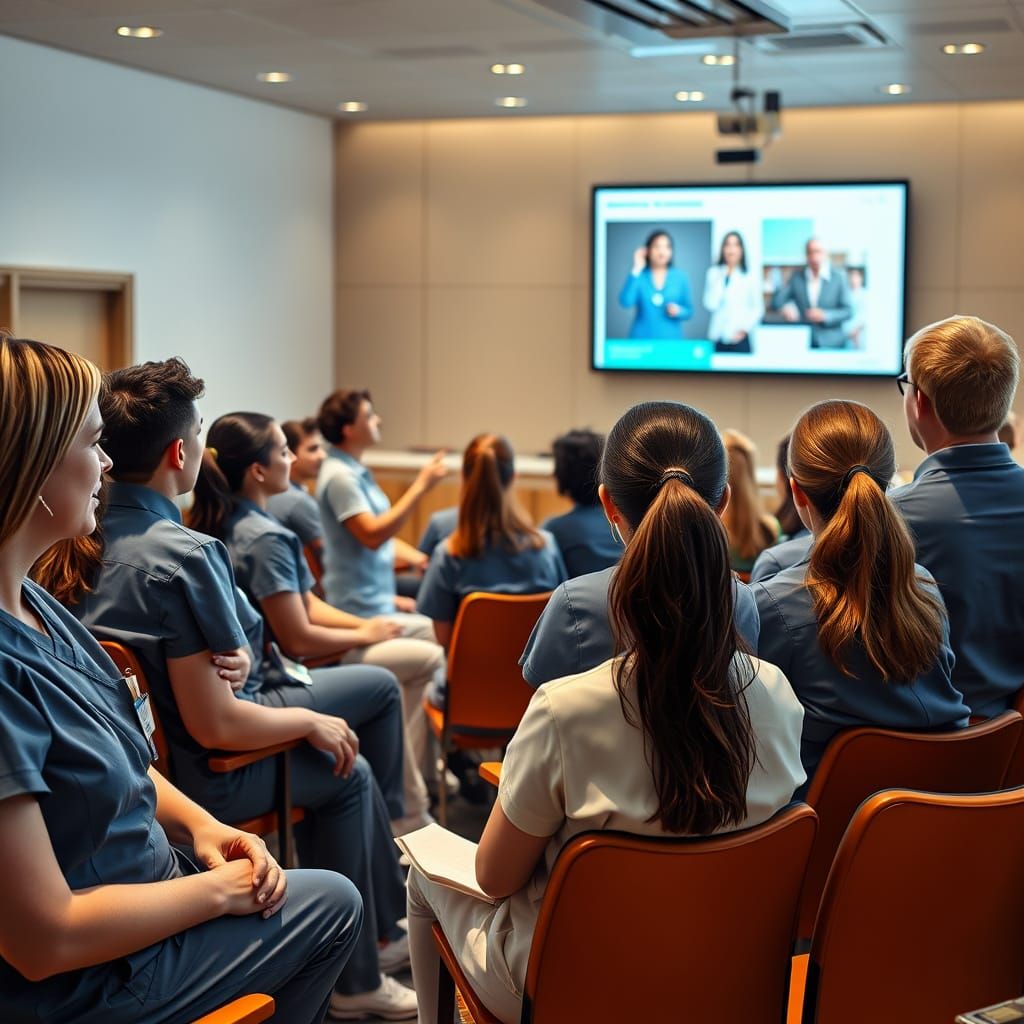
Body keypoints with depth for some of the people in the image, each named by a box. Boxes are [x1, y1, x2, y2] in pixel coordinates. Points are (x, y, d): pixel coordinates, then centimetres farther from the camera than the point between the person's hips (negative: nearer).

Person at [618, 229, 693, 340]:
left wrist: (678, 311, -12)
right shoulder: (639, 276, 0)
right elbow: (625, 303, -16)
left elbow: (689, 312, 11)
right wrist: (636, 269, -13)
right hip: (642, 340, -1)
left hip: (671, 340, 1)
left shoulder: (680, 277, 5)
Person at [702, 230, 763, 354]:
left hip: (738, 338, -1)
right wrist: (721, 279, -5)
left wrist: (746, 328, -5)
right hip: (718, 338, 1)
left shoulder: (749, 277, 4)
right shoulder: (713, 273, 7)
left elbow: (758, 308, 7)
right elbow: (710, 305, -2)